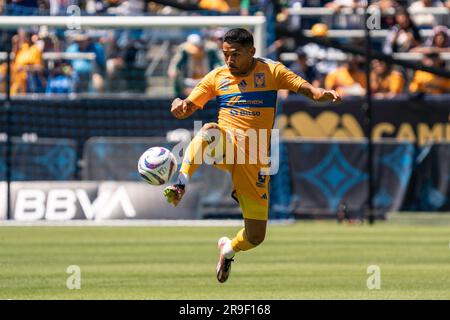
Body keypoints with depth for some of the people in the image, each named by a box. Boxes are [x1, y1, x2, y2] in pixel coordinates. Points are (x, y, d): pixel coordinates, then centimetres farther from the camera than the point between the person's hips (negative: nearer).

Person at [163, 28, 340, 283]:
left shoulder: (271, 71, 2)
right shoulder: (217, 77, 7)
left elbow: (304, 88, -8)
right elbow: (187, 108, 7)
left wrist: (321, 94, -31)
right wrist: (179, 106, -18)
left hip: (254, 161, 0)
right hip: (224, 146, 0)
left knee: (255, 237, 1)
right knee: (209, 130, -39)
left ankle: (229, 249, 35)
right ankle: (181, 185, -41)